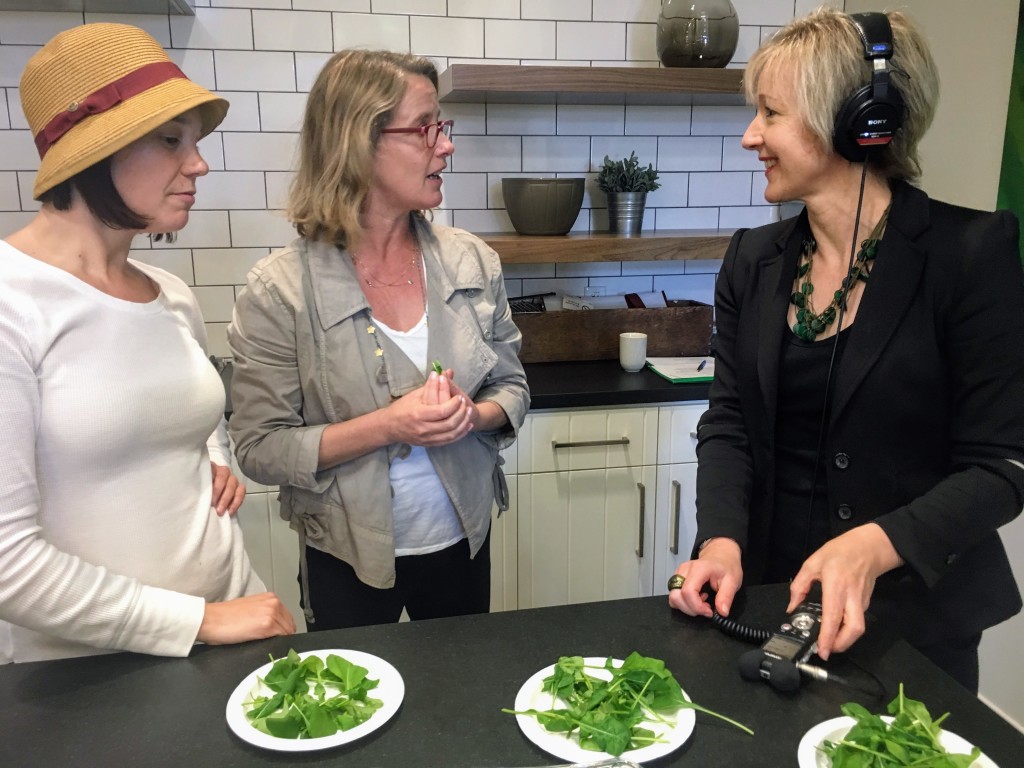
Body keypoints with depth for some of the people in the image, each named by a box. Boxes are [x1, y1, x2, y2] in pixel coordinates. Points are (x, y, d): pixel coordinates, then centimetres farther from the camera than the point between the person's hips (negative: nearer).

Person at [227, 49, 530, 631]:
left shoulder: (473, 262, -5)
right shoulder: (281, 290, -17)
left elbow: (512, 388, 3)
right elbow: (260, 449, -15)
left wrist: (470, 416, -19)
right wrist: (387, 426, -26)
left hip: (462, 542, 4)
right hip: (348, 561, -3)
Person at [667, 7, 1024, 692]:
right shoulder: (754, 260, 0)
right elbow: (730, 423, 1)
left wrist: (874, 546, -29)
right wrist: (721, 540, -15)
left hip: (915, 612, -4)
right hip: (768, 602, 5)